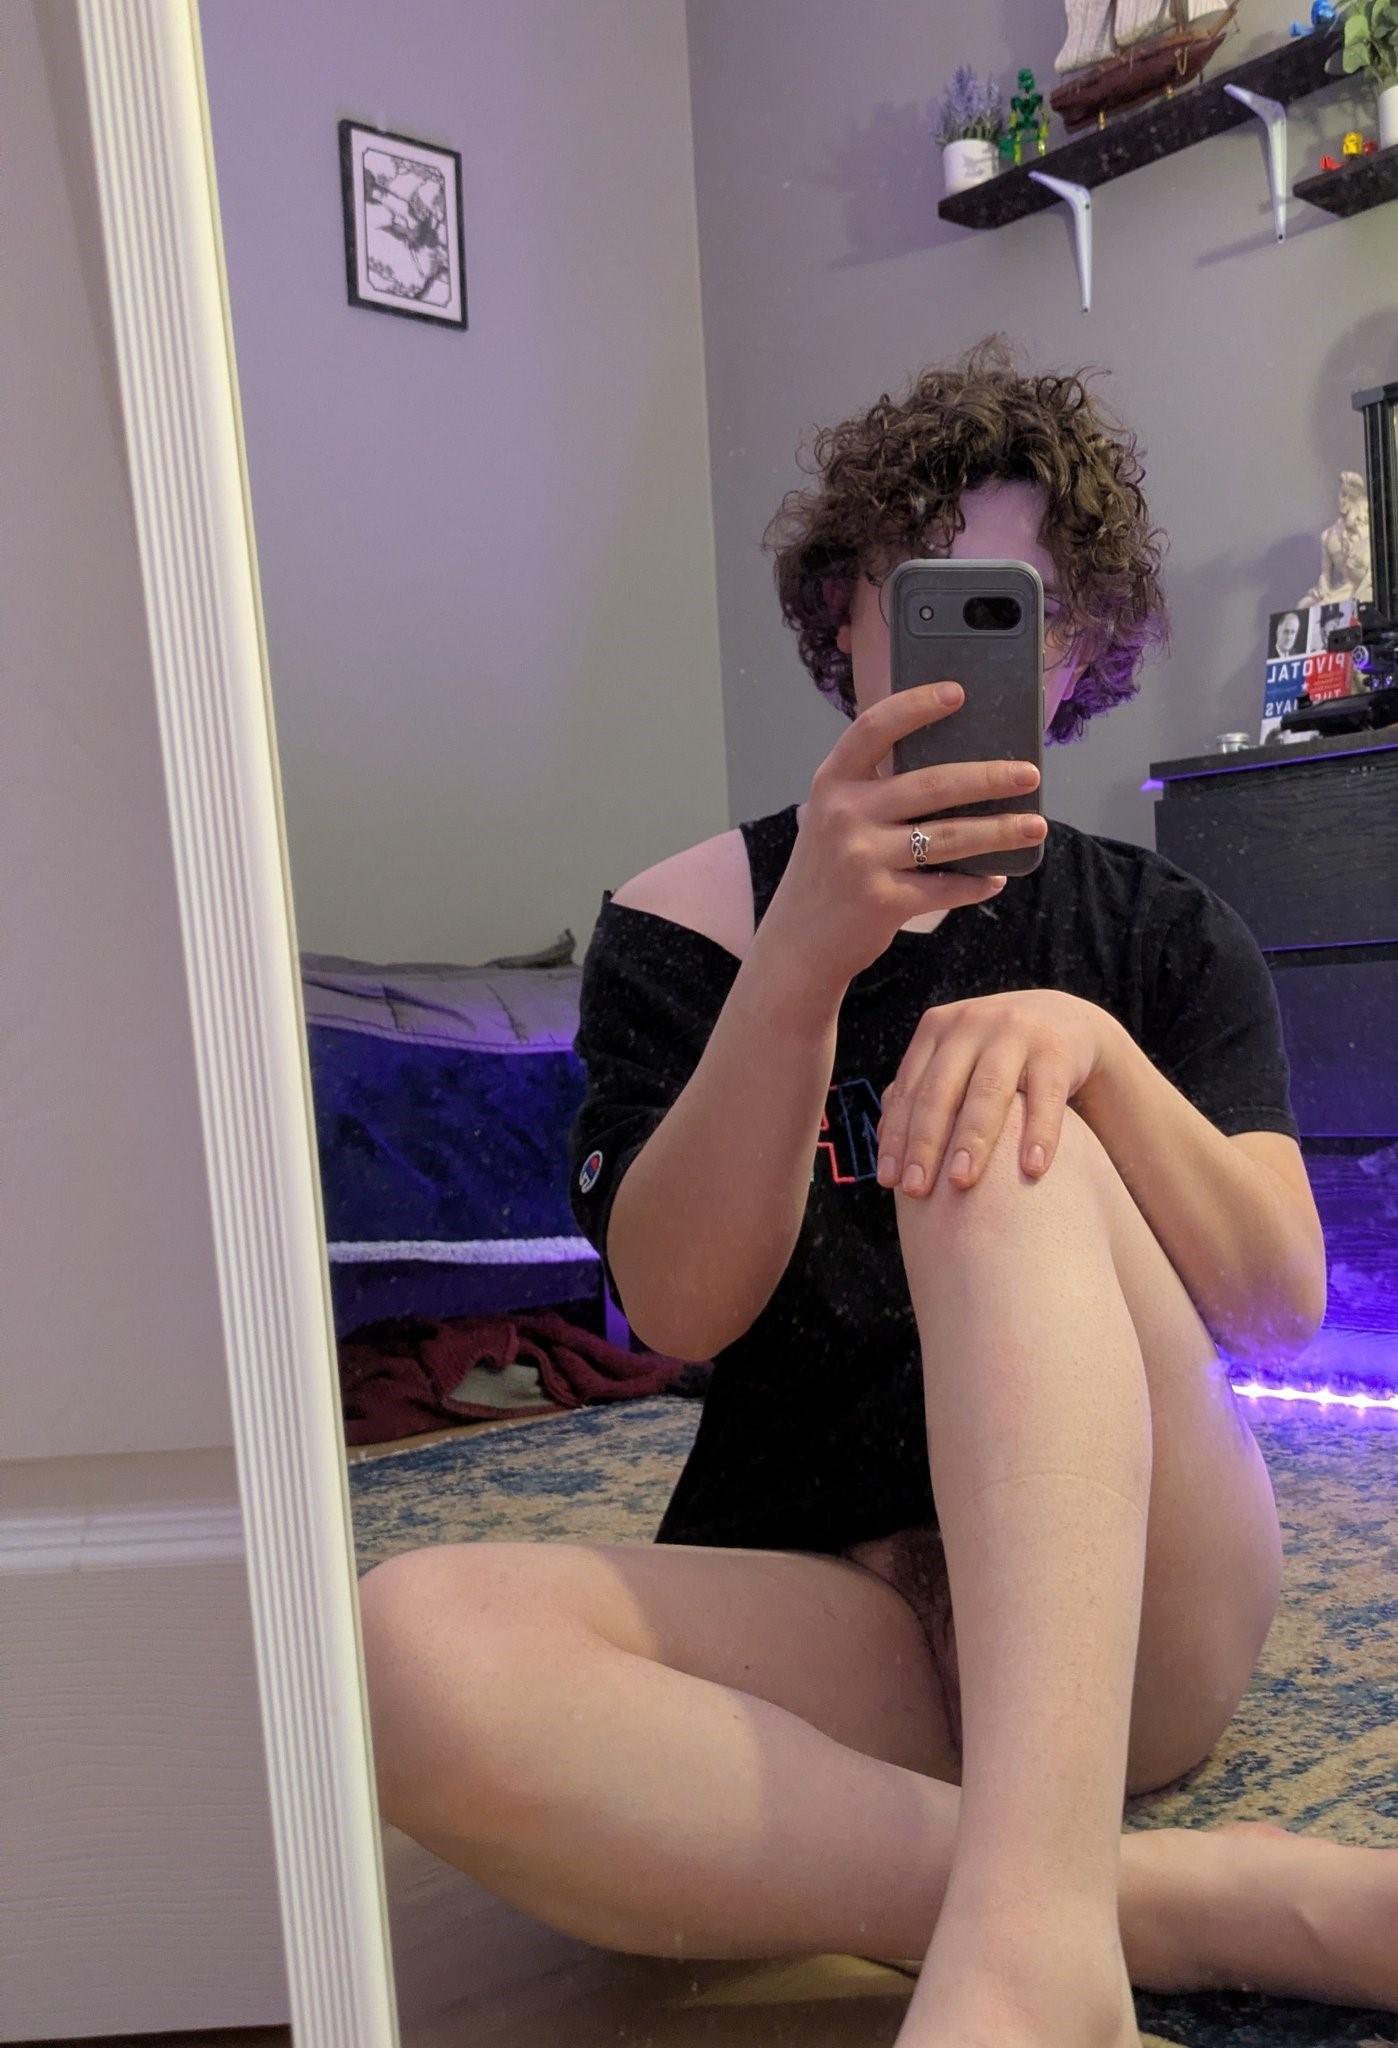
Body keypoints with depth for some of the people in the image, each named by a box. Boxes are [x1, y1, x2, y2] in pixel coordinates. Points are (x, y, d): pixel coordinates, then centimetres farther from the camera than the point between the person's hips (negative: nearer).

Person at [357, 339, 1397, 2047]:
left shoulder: (1164, 934, 10)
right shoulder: (687, 920, 4)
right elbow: (680, 1310, -10)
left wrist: (1092, 1044, -23)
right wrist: (803, 962, -25)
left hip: (1122, 1611, 1)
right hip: (819, 1618, 0)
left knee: (1001, 1144, -27)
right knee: (406, 1644, -31)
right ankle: (1207, 1905, -28)